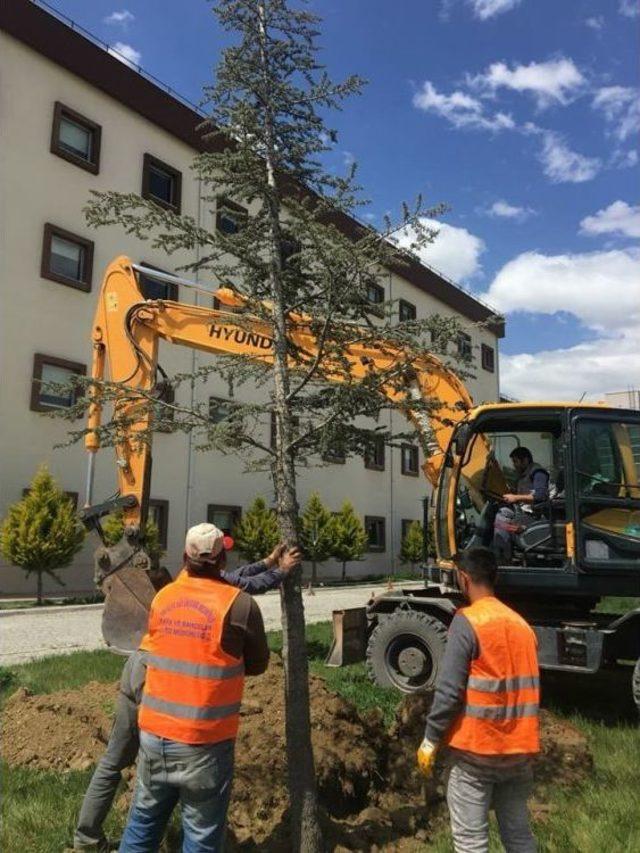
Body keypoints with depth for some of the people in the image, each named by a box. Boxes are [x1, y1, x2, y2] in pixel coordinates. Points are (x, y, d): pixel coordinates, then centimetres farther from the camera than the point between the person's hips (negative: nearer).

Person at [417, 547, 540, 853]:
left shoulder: (467, 622, -15)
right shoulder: (522, 624, 7)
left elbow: (448, 690, -17)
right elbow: (527, 687, 14)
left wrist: (430, 741, -7)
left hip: (476, 748, -6)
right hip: (519, 749, 7)